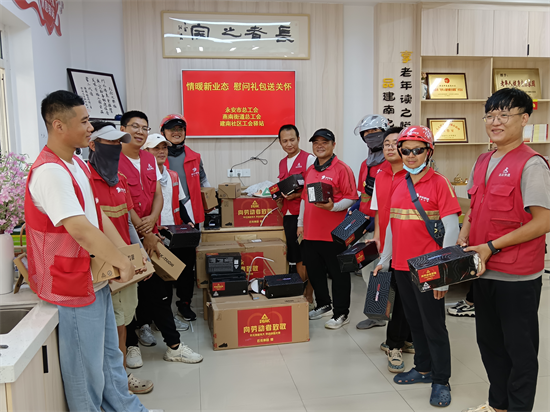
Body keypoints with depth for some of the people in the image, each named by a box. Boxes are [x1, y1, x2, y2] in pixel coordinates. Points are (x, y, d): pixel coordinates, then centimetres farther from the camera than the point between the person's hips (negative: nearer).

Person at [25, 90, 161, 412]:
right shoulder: (49, 171, -24)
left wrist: (127, 253, 2)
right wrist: (123, 264, -19)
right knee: (86, 368, 8)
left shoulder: (77, 164, 9)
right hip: (74, 287, -10)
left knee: (109, 355, 23)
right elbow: (81, 230, -30)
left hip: (97, 279, 10)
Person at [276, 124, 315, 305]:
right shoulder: (282, 163, 17)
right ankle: (300, 294, 23)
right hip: (288, 215, 7)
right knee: (296, 258, 13)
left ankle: (309, 297, 9)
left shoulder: (308, 159, -6)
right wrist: (280, 198, 8)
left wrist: (297, 195, -21)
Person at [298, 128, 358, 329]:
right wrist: (301, 223, 18)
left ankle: (341, 313, 15)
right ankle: (323, 306, 34)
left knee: (338, 273, 3)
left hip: (333, 233, -7)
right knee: (314, 271, 17)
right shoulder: (310, 170, 14)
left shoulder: (342, 169, -8)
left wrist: (333, 206, -27)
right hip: (311, 233, 8)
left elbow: (351, 198, -11)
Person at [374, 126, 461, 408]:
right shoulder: (400, 186, 10)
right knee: (414, 321, 17)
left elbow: (451, 228, -13)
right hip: (401, 267, 6)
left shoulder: (439, 183, -9)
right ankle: (423, 369, 34)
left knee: (434, 325, 4)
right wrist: (384, 259, 16)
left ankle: (441, 381, 20)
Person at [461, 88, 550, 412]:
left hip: (517, 277, -8)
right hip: (484, 271, 8)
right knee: (489, 342, 20)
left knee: (520, 348, 8)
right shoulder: (483, 162, 9)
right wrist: (462, 242, 2)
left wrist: (491, 246, -19)